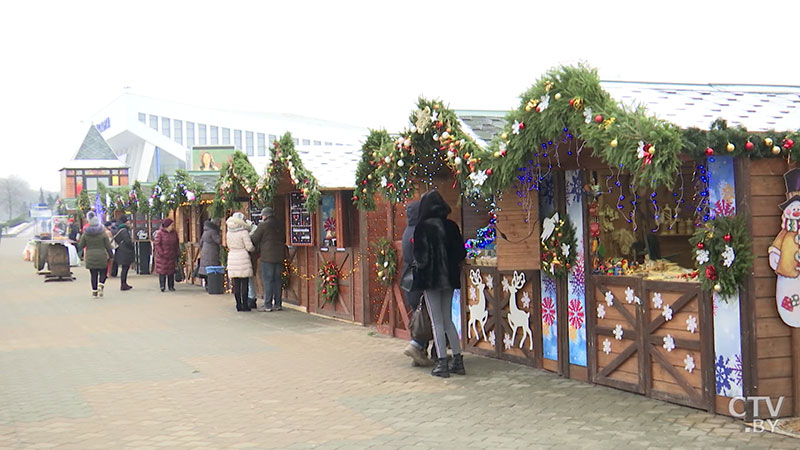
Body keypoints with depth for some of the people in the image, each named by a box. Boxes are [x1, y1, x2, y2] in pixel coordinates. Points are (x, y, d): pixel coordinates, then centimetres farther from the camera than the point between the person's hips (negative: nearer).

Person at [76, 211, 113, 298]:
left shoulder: (85, 234, 0)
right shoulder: (103, 233, -5)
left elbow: (80, 245, 4)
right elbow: (108, 246, -3)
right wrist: (110, 255, 8)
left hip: (90, 257, 2)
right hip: (102, 256, -2)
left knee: (93, 275, 7)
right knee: (103, 273, 9)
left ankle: (94, 291, 7)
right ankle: (100, 285, -15)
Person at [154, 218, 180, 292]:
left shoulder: (174, 233, 5)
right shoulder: (160, 233, -10)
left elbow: (176, 244, 13)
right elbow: (156, 244, -11)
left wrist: (178, 253, 6)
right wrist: (161, 253, -17)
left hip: (171, 255, 4)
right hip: (162, 256, -4)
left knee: (171, 271, 5)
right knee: (162, 270, -3)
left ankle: (171, 286, 11)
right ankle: (162, 286, 3)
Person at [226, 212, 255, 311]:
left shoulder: (229, 232, 6)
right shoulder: (244, 232, -11)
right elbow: (249, 247, -10)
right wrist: (254, 248, 10)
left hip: (232, 257, 5)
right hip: (243, 257, -5)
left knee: (236, 284, 7)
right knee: (244, 283, -1)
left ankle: (238, 304, 9)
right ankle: (245, 305, -1)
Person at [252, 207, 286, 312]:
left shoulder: (263, 225, -7)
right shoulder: (280, 225, 11)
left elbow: (254, 240, -3)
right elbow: (284, 239, 20)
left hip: (267, 257, -6)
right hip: (279, 257, 6)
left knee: (268, 281, -3)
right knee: (277, 280, 10)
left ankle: (268, 305, -5)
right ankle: (278, 304, 11)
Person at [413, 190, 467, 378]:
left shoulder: (423, 227, -12)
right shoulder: (451, 226, 2)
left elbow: (420, 255, -14)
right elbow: (461, 253, 4)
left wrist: (420, 265, 6)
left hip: (430, 278, -5)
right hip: (449, 278, 5)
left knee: (437, 322, 0)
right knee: (447, 320, 15)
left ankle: (442, 363, 1)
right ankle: (458, 360, 15)